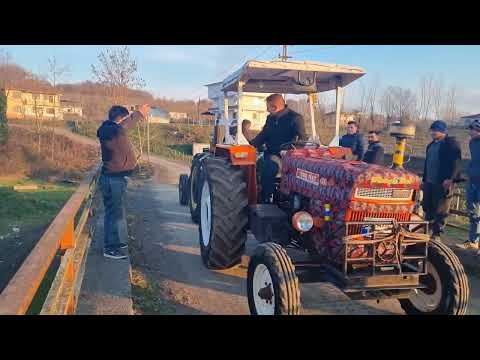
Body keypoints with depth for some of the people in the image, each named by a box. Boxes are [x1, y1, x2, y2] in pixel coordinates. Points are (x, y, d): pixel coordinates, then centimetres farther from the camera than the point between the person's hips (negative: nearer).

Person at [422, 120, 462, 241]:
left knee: (440, 211, -2)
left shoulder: (451, 143, -4)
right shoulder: (431, 145, 19)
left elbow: (456, 162, -13)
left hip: (443, 183, -7)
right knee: (428, 208, 11)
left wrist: (451, 178, -23)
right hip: (429, 182, 8)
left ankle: (436, 234, 6)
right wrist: (424, 179, 21)